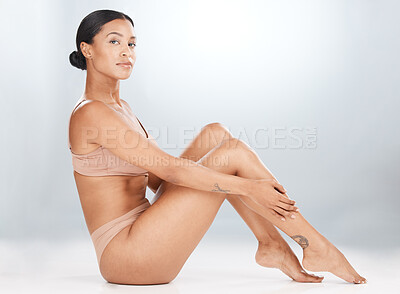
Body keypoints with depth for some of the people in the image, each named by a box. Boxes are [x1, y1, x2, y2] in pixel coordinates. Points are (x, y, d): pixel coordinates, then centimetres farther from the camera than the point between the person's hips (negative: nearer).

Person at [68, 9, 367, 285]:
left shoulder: (120, 107, 17)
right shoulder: (91, 114, -13)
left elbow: (157, 177, 16)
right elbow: (170, 168, -20)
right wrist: (249, 187, -20)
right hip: (127, 256, -9)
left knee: (215, 134, 0)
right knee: (234, 152, -13)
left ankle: (271, 243, -2)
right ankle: (316, 248, -3)